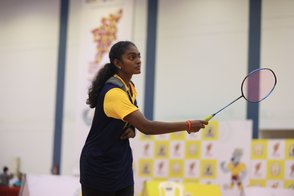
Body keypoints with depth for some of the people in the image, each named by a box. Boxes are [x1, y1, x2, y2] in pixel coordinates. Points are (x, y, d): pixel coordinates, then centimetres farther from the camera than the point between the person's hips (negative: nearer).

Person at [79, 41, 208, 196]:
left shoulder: (130, 87, 6)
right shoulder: (113, 92, -23)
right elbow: (146, 127, -31)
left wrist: (131, 130, -7)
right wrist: (188, 126, -28)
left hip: (121, 165, 8)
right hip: (99, 168, -8)